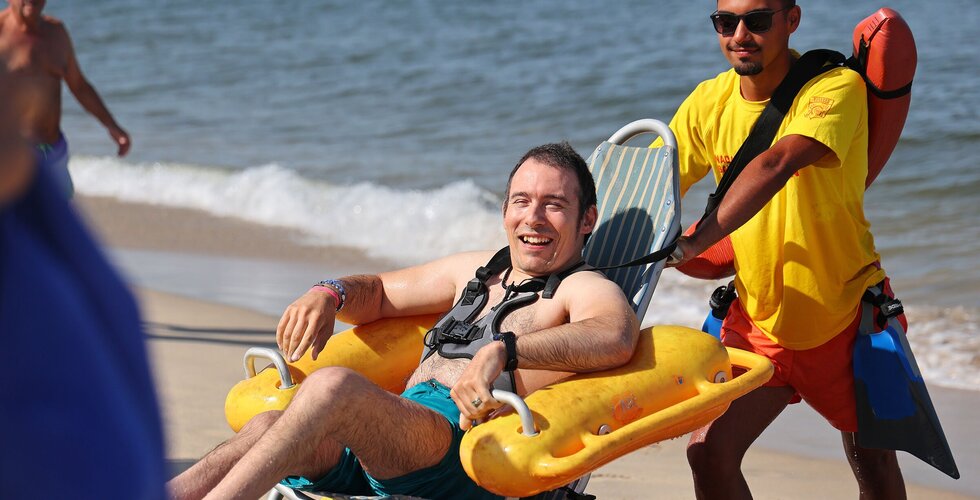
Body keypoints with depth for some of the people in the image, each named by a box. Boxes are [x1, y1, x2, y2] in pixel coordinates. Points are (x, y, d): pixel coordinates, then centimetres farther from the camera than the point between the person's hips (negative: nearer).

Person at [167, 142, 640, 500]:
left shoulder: (585, 289, 6)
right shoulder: (478, 271, 29)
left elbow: (616, 335, -19)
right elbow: (378, 293, 41)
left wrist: (502, 351, -31)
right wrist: (330, 293, 15)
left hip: (462, 448, -7)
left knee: (335, 384, -32)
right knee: (267, 427, -23)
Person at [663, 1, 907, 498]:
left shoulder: (838, 87, -21)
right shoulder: (709, 102, -4)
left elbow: (779, 163, -37)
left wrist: (694, 243, -47)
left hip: (845, 315, -3)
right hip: (756, 320, 3)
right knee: (708, 452, -13)